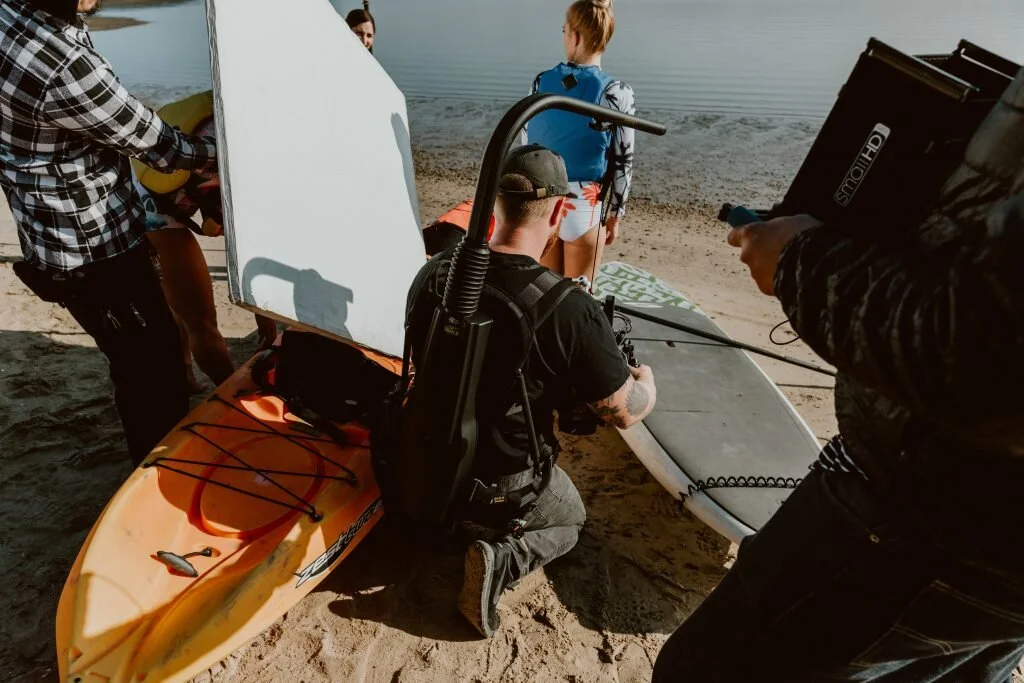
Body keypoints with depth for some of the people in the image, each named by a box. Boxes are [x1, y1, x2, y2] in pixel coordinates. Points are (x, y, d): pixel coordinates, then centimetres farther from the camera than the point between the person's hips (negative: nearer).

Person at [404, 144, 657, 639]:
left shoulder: (434, 274, -14)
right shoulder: (570, 309, -30)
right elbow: (624, 413, -17)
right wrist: (646, 382, 8)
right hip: (504, 485, -7)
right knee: (569, 521, 25)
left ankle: (442, 515, 17)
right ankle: (500, 560, 1)